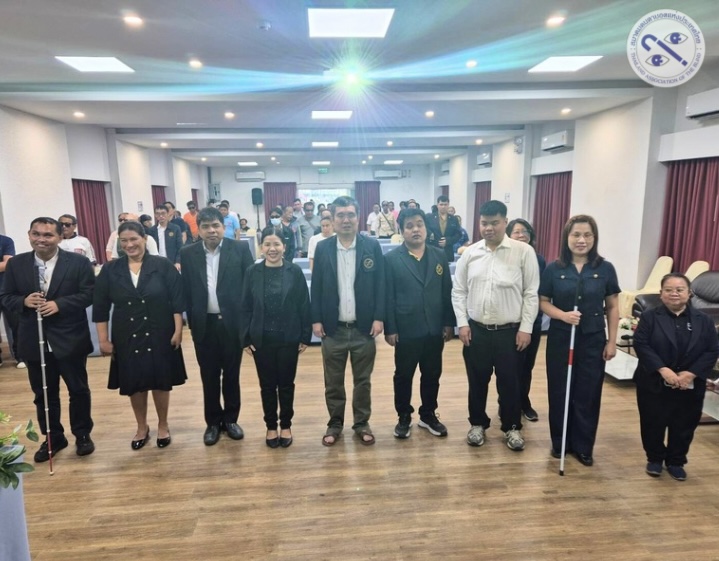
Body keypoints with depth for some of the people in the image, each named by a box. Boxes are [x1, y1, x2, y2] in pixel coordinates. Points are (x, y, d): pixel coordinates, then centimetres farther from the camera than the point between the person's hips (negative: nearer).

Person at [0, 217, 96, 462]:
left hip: (70, 340, -2)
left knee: (78, 390, 10)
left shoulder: (79, 262, -6)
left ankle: (82, 434, 29)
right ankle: (53, 437, 33)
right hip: (34, 342, 3)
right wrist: (24, 301, -16)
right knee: (43, 393, 15)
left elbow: (89, 294, -10)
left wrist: (59, 304, -22)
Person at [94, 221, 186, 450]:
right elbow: (100, 308, 2)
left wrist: (178, 331, -11)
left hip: (159, 336, -2)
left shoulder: (163, 266, -7)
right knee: (134, 384, 13)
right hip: (126, 338, 2)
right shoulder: (110, 270, 0)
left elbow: (177, 301, -7)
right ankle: (142, 427, 33)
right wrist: (103, 339, 0)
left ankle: (163, 425, 29)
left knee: (161, 382, 9)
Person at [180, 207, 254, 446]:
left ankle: (230, 419, 29)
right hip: (204, 324, 2)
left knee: (231, 374, 12)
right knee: (209, 376, 12)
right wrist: (192, 321, 2)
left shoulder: (240, 248, -5)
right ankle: (213, 422, 28)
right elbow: (186, 291, 4)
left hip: (232, 322, -1)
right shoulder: (188, 254, 2)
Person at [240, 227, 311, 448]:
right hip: (261, 339, 1)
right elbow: (245, 308, 1)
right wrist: (245, 338, -2)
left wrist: (306, 336, -4)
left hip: (288, 339, -1)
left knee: (286, 384, 11)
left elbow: (304, 306, -3)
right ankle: (271, 426, 29)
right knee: (267, 385, 12)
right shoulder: (252, 272, -2)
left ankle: (286, 425, 29)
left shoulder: (295, 272, -5)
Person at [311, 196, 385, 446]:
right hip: (332, 328, 1)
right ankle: (335, 423, 30)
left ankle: (362, 423, 30)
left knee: (362, 380, 13)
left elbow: (380, 284, -2)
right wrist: (316, 320, -2)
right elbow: (316, 287, 2)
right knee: (333, 381, 12)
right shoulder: (322, 248, 1)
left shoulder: (372, 246, -2)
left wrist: (379, 318, -7)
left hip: (364, 327, 0)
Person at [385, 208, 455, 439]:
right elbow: (388, 296, -7)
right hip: (406, 330, -3)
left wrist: (449, 323, 3)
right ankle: (404, 417, 29)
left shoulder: (439, 256, 6)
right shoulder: (391, 259, -5)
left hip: (435, 329, 3)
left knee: (432, 375, 15)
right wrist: (390, 328, -9)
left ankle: (428, 415, 33)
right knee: (403, 376, 11)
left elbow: (447, 292, 6)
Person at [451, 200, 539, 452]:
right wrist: (462, 323, -1)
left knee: (509, 382, 11)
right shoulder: (470, 253, 2)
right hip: (476, 330, 2)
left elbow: (531, 293, -4)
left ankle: (512, 427, 31)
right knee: (477, 381, 14)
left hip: (510, 331, -2)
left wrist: (526, 328, -8)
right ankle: (478, 423, 33)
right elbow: (458, 291, 5)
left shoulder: (524, 252, -6)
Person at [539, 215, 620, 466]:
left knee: (588, 394, 8)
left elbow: (612, 307, 3)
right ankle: (559, 442, 26)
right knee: (559, 393, 8)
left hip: (593, 340, 0)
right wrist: (563, 315, -19)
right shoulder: (554, 269, -3)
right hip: (560, 339, 0)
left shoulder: (605, 269, -2)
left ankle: (583, 446, 25)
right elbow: (543, 302, 0)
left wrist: (612, 341, 0)